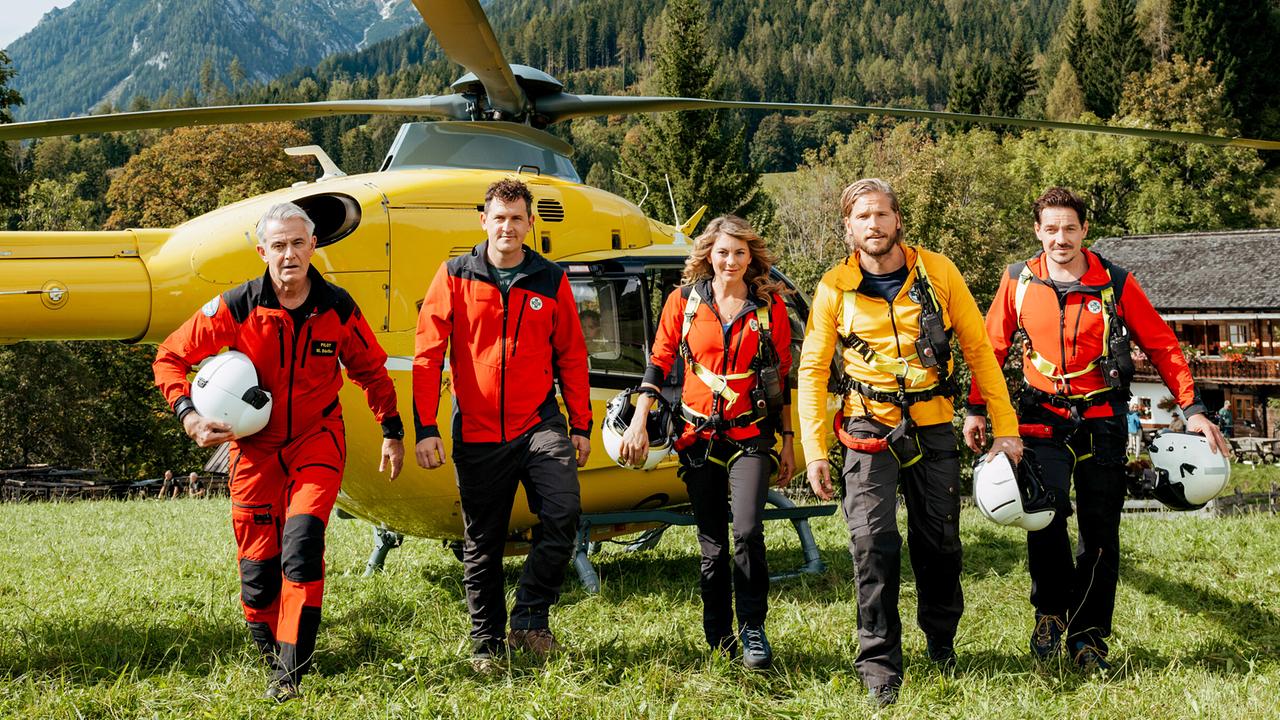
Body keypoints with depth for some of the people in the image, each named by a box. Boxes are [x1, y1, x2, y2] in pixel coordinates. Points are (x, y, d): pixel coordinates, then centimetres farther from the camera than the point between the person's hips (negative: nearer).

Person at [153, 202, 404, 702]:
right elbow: (170, 357, -2)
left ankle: (291, 669, -11)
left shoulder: (338, 308, -7)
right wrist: (188, 414, -16)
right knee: (258, 559, 0)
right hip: (255, 442, 0)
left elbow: (371, 371, 10)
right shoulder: (236, 308, -12)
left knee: (302, 541, -19)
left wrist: (392, 431, 8)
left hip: (317, 439, 0)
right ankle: (267, 647, 27)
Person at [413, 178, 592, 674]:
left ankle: (529, 618, -2)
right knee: (481, 545, 7)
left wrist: (581, 424, 10)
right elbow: (427, 356, 0)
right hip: (476, 433, 0)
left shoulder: (550, 281, 6)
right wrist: (425, 428, -6)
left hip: (539, 423, 1)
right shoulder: (455, 277, 2)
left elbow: (571, 356, 12)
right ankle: (487, 643, 22)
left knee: (563, 512, -19)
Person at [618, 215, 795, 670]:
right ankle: (719, 640, 20)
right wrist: (639, 421, -2)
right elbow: (659, 361, 6)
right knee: (711, 542, 7)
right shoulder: (685, 300, 2)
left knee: (747, 530, -18)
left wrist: (789, 441, 7)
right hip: (699, 435, 1)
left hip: (751, 434, -1)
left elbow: (782, 376, 7)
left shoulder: (770, 305, 2)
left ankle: (753, 628, 0)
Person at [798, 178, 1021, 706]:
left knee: (940, 543, 9)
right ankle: (880, 667, -2)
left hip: (932, 428, 1)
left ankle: (942, 641, 34)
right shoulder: (835, 288, -4)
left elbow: (978, 348, 1)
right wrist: (815, 451, -8)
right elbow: (812, 371, -1)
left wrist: (1005, 426, -2)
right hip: (870, 427, -1)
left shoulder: (938, 272, -3)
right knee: (872, 541, -13)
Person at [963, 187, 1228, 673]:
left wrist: (1193, 409, -4)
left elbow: (1161, 345, 2)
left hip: (1102, 418, 0)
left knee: (1100, 531, 2)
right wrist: (976, 409, 5)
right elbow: (991, 347, 9)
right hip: (1043, 418, 0)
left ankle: (1088, 635, 16)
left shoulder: (1116, 283, -3)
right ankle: (1050, 610, 5)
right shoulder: (1019, 281, 0)